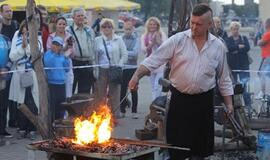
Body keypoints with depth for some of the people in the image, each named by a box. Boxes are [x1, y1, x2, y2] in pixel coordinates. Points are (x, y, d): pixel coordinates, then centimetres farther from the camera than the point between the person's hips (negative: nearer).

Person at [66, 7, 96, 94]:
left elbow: (93, 47, 15)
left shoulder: (89, 31, 14)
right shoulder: (68, 30, 0)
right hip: (74, 63, -4)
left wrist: (93, 64, 11)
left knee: (85, 92, 8)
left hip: (87, 65, 4)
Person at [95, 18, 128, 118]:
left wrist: (118, 66, -8)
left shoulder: (118, 40, 7)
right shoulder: (97, 40, 8)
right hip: (101, 70, 1)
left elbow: (124, 55, 4)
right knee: (100, 94, 2)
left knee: (114, 94, 1)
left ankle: (115, 116, 8)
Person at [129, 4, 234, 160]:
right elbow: (154, 59, -12)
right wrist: (137, 75, -26)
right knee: (176, 141, 5)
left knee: (200, 142, 10)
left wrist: (229, 103, 7)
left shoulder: (218, 46, 1)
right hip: (179, 99, -1)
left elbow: (224, 78, 9)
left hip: (204, 101, 2)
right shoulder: (177, 40, -7)